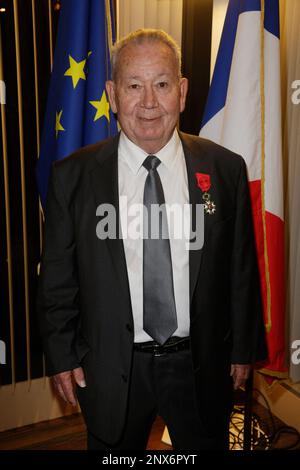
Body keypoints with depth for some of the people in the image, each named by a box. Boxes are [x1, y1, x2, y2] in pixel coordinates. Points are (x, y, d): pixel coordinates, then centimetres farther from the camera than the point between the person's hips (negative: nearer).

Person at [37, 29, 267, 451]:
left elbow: (242, 269, -1)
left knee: (208, 445, 23)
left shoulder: (226, 169, -7)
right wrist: (61, 356, -1)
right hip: (110, 369, 0)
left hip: (202, 366, 1)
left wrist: (244, 349, 4)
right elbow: (57, 277, -2)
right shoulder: (72, 177, -8)